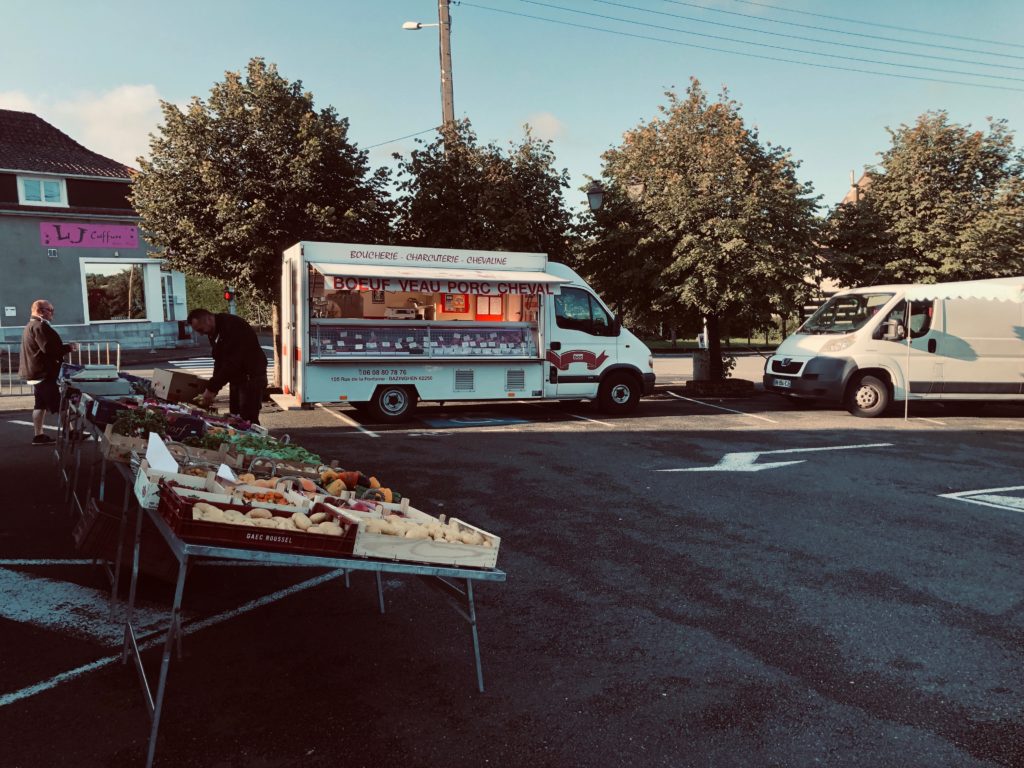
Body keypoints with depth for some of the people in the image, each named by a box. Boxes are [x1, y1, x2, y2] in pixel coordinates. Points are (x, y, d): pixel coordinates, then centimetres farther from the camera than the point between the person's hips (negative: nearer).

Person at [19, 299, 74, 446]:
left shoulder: (31, 325, 19)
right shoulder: (40, 326, -16)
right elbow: (49, 348, -25)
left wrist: (63, 348, 12)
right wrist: (68, 348, -12)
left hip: (36, 372, 11)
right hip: (44, 373, -11)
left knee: (41, 404, 12)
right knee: (59, 405, -8)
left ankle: (39, 435, 14)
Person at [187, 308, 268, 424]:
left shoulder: (232, 326, -22)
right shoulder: (215, 332, 8)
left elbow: (232, 362, -28)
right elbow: (219, 361, 11)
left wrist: (212, 389, -25)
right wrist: (211, 389, 1)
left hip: (252, 376, -10)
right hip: (236, 377, 10)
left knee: (248, 420, -13)